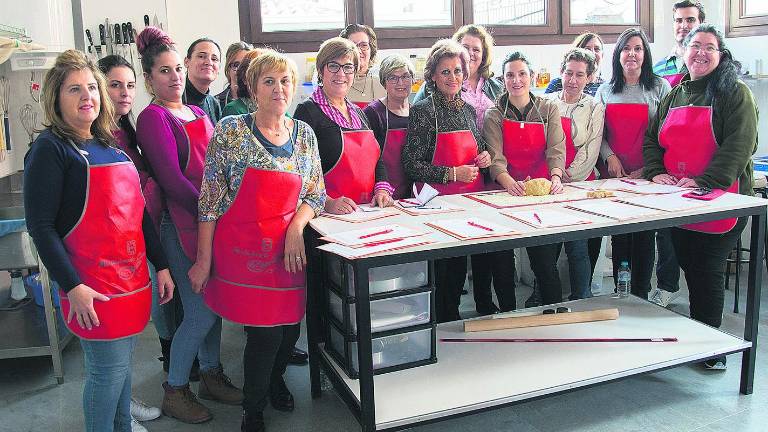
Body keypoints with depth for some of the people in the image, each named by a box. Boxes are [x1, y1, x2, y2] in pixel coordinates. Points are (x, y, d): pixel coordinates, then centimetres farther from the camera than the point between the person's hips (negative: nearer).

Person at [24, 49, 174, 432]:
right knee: (108, 370, 2)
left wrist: (161, 265, 12)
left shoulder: (112, 145, 13)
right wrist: (72, 287, -19)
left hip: (133, 279, 7)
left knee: (123, 364, 19)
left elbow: (138, 212, 15)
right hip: (93, 288, -7)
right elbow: (40, 227, -14)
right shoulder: (50, 148, -9)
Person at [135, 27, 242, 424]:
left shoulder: (196, 113, 15)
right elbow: (171, 178, -15)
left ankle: (211, 376, 31)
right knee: (201, 312, -3)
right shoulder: (153, 117, -8)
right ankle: (174, 392, 16)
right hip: (184, 225, -7)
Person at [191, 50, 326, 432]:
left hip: (288, 247, 4)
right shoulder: (230, 131, -7)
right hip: (242, 248, -4)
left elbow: (316, 194, 9)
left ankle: (274, 379, 47)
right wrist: (204, 259, -7)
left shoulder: (305, 134, 6)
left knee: (290, 328, 11)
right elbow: (210, 199, -7)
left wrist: (296, 227, -11)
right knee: (266, 332, -3)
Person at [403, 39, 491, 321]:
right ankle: (443, 324, 17)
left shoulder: (469, 109, 12)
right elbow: (411, 165, -12)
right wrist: (452, 174, -16)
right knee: (443, 267, -2)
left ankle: (453, 314, 31)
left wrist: (485, 157, 3)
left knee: (459, 264, 13)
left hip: (472, 197, 6)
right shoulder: (423, 110, -8)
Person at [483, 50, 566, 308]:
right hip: (508, 192, 0)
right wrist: (510, 183, -29)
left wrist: (556, 177, -25)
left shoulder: (548, 109, 9)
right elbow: (495, 157, -9)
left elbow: (556, 149, -3)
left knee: (545, 261, -9)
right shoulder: (494, 115, 5)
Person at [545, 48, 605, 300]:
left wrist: (566, 176, -11)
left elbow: (591, 150, -2)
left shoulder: (594, 108, 5)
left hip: (580, 183, -2)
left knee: (578, 246, -7)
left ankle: (581, 299, 7)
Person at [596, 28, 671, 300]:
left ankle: (640, 295, 14)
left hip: (646, 176, -2)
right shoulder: (605, 91, 11)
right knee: (618, 236, 6)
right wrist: (610, 157, -9)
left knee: (644, 237, 1)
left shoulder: (659, 87, 3)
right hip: (614, 175, 2)